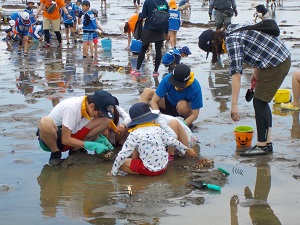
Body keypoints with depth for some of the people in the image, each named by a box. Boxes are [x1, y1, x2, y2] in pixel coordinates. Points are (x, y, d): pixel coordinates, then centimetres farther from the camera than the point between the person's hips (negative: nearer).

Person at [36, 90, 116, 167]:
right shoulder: (72, 108, -31)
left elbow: (91, 131, 8)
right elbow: (65, 140, -28)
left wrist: (99, 139, -12)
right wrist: (92, 145, -27)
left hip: (72, 136, 6)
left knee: (106, 120, -12)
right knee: (45, 122, -42)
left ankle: (76, 149, -1)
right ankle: (55, 153, -12)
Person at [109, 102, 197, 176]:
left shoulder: (134, 135, -11)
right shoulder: (157, 129, 2)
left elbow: (123, 155, -14)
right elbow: (171, 141, 12)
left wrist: (113, 172, -5)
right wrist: (187, 150, 27)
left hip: (150, 170, -6)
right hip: (164, 166, 6)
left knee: (121, 163, 3)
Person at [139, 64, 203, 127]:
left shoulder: (195, 88, -33)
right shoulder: (167, 79, -28)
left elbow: (195, 114, -29)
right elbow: (154, 101, -25)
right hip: (169, 103, 3)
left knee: (183, 105, -39)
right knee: (147, 92, -15)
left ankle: (188, 123, -9)